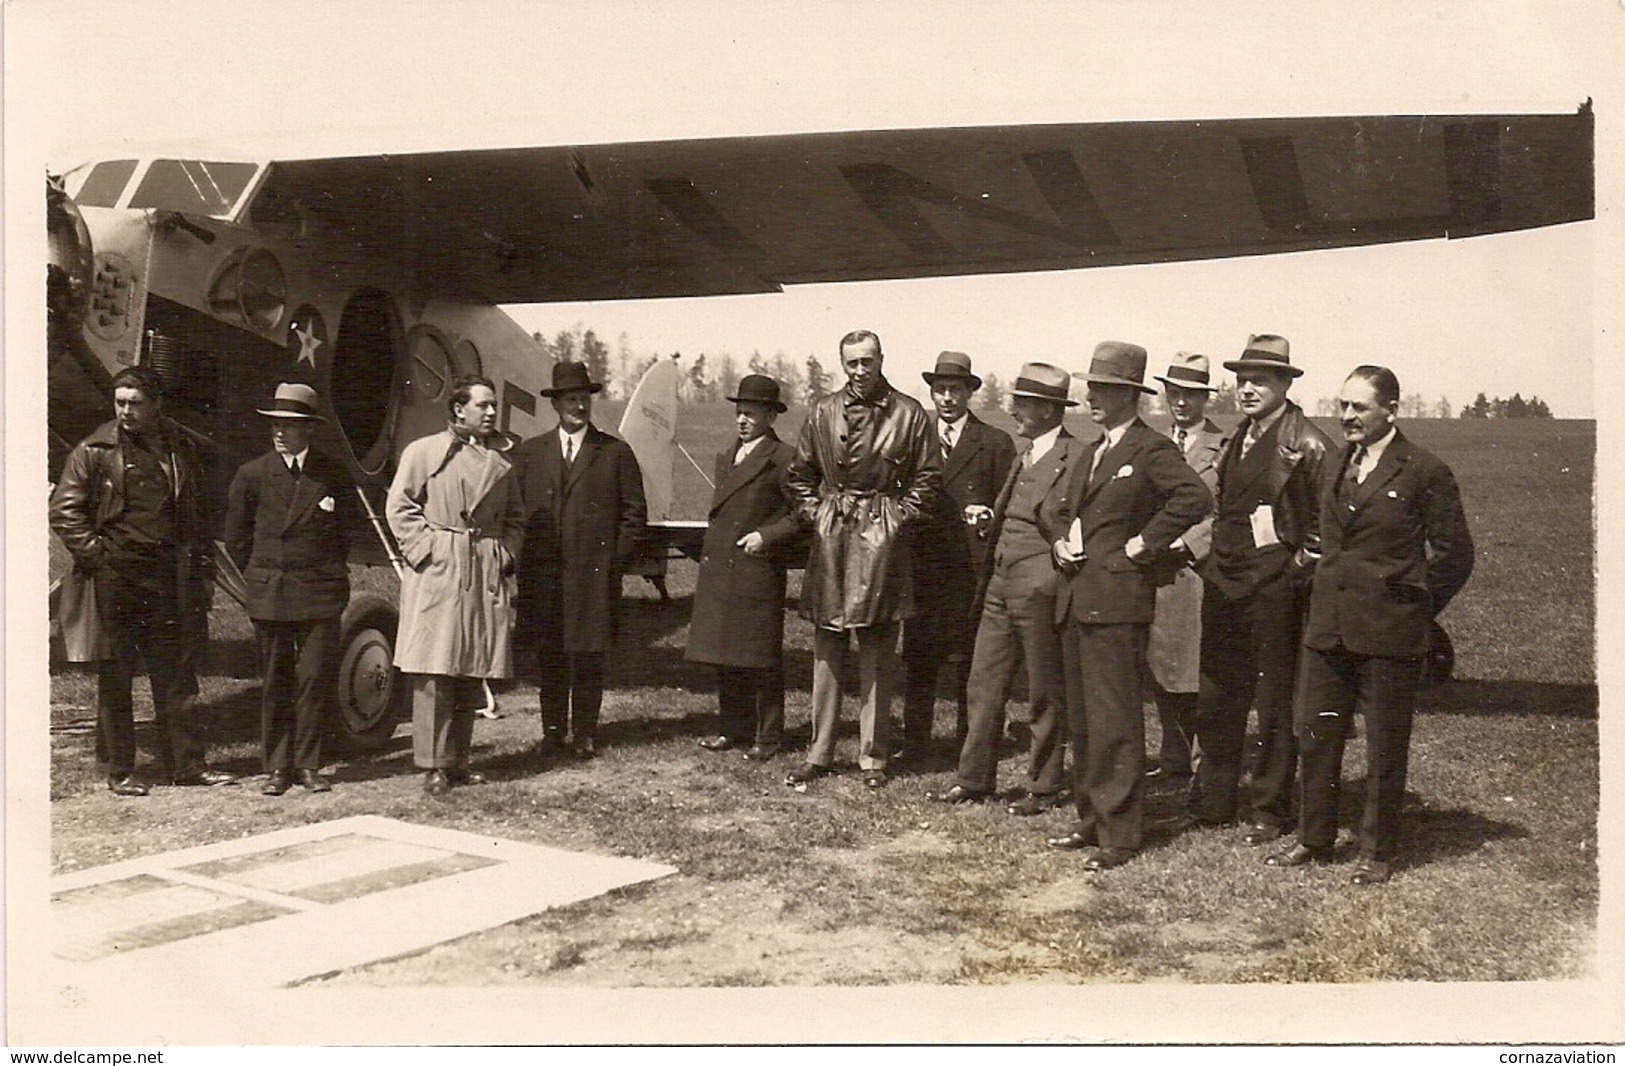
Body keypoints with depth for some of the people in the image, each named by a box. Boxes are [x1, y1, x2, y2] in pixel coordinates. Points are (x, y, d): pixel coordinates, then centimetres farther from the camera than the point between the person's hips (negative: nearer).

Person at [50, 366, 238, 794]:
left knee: (174, 677, 7)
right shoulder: (94, 451, -2)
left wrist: (198, 564, 10)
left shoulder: (182, 448, 10)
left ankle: (184, 763, 13)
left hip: (168, 579, 3)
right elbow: (64, 510, -3)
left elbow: (196, 513, 17)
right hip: (114, 578, -3)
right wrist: (94, 554, -10)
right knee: (114, 679, 5)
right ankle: (118, 771, 13)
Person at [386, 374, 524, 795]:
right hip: (438, 572, -5)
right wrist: (426, 550, -10)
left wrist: (506, 555, 6)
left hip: (487, 574, 5)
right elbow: (399, 507, -2)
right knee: (435, 671, -6)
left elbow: (514, 518, 21)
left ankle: (457, 760, 17)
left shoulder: (501, 459, 16)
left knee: (473, 672, 8)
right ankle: (432, 765, -2)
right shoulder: (424, 451, 2)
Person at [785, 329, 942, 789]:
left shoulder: (909, 414, 0)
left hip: (882, 540, -2)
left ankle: (873, 756, 11)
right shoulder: (823, 413, 7)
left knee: (877, 652, 3)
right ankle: (819, 753, 15)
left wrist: (899, 516, -4)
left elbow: (928, 477, 4)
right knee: (826, 648, 7)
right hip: (831, 539, 3)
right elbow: (800, 474, 17)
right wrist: (814, 514, 6)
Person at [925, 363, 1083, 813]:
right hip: (1001, 586, 8)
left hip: (1040, 592, -8)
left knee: (1044, 695, 5)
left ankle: (1043, 788, 17)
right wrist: (986, 520, 10)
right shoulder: (1026, 455, 15)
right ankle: (973, 780, 20)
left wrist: (1057, 578, -16)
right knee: (984, 686, 11)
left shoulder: (1077, 459, -13)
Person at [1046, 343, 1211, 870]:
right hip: (1076, 599, 9)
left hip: (1117, 600, -9)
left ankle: (1119, 834, 1)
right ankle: (1091, 819, 24)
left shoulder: (1152, 450, -8)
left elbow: (1196, 497, -23)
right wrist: (1061, 543, 11)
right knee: (1081, 720, 14)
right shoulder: (1091, 455, 19)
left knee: (1114, 720, -6)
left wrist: (1143, 544, -17)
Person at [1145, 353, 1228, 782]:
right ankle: (1173, 760, 19)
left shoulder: (1224, 448, -3)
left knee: (1199, 673, -6)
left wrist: (1186, 544, -13)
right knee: (1161, 668, 9)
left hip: (1200, 569, -6)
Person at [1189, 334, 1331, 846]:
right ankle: (1212, 803, 25)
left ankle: (1270, 812, 15)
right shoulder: (1236, 441, 15)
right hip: (1223, 585, 8)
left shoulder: (1306, 444, -10)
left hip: (1274, 591, -8)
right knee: (1215, 701, 13)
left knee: (1274, 704, 3)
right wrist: (1214, 558, 14)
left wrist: (1301, 570, -11)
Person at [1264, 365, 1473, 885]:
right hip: (1328, 628, 6)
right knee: (1315, 736, 9)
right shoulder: (1334, 467, 12)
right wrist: (1329, 595, 15)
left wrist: (1414, 608, 0)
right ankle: (1315, 839, 23)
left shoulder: (1425, 472, -7)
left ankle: (1378, 852, 17)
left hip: (1389, 633, -6)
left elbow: (1455, 554, -3)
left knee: (1385, 747, 5)